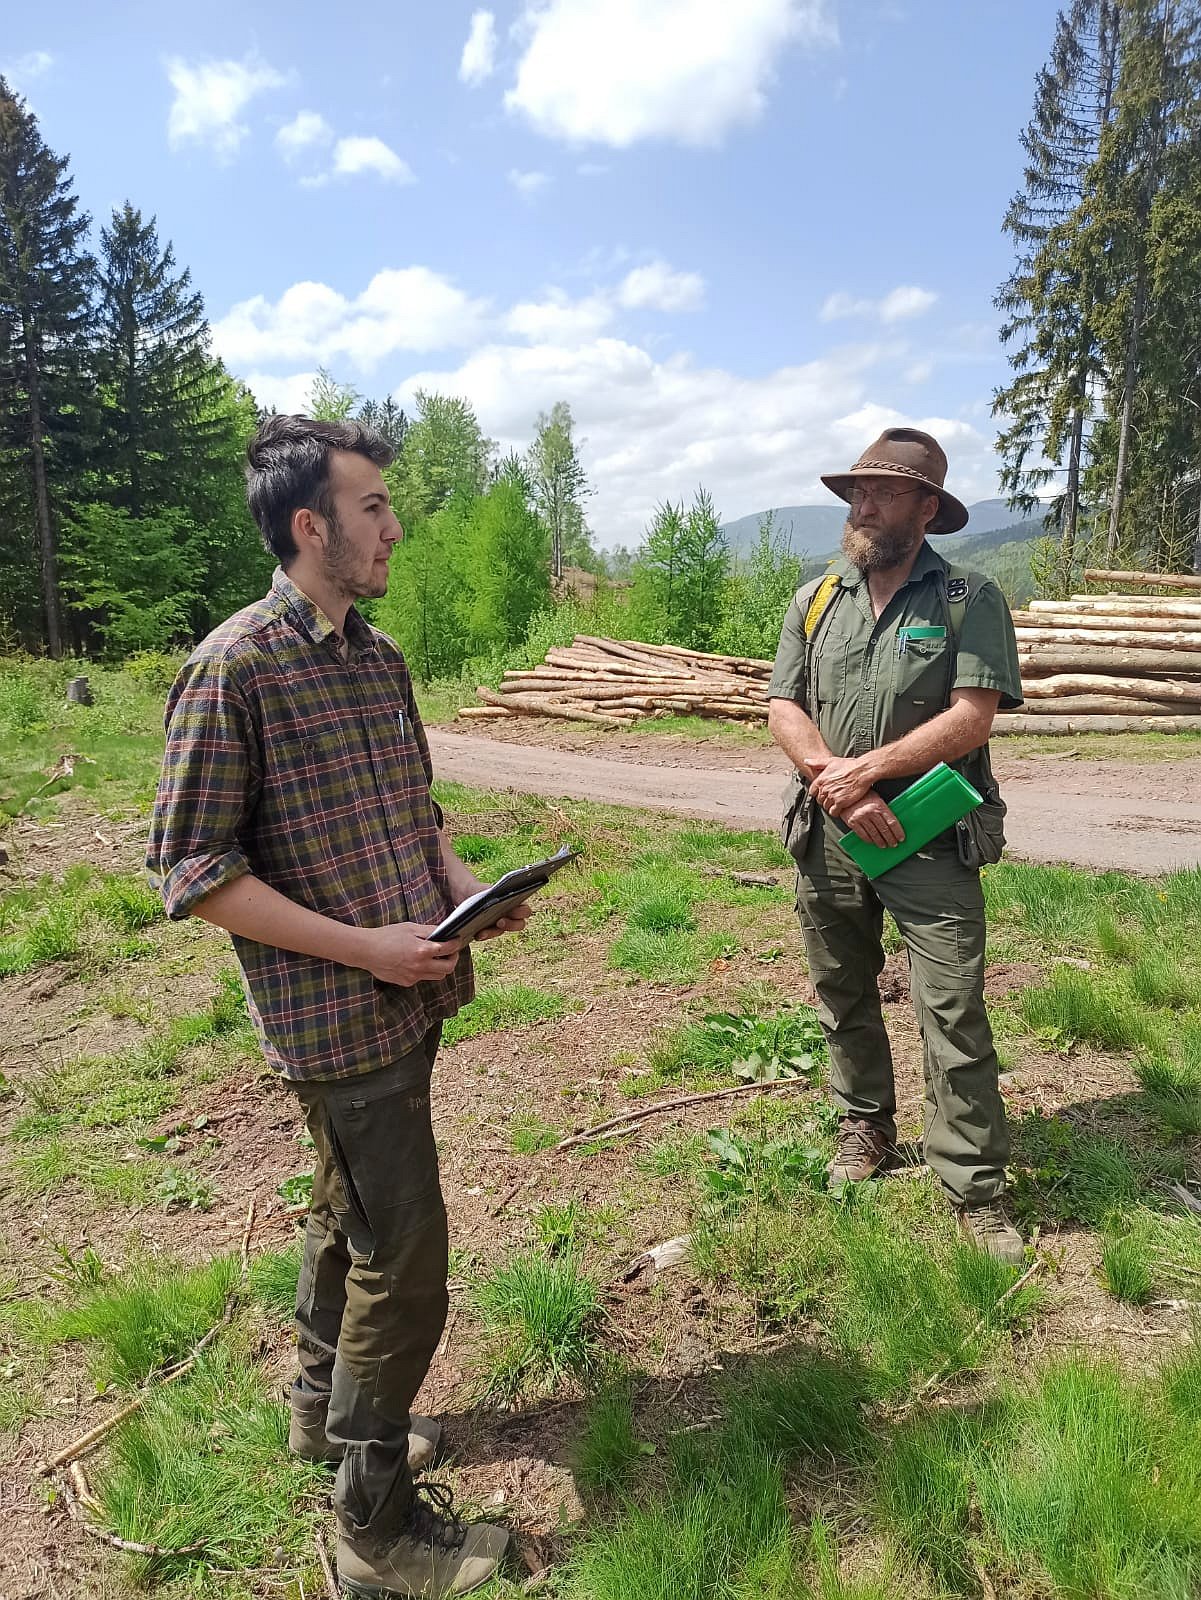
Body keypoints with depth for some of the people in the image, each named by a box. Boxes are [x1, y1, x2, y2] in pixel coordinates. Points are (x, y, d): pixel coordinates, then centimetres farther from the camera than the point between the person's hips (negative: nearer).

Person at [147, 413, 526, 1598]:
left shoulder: (380, 655, 7)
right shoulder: (233, 667, -17)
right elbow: (189, 869, -16)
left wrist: (461, 882, -1)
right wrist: (364, 946, -19)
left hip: (406, 1000, 8)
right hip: (336, 1019, -8)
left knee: (350, 1214, 24)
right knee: (404, 1264, 2)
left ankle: (323, 1407, 48)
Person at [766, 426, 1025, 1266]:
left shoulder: (970, 600, -5)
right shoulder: (816, 599, 7)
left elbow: (972, 718, -14)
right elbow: (784, 708, 1)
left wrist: (867, 770, -18)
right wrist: (833, 781, -15)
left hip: (931, 841, -4)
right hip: (827, 837, 4)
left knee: (954, 1011, -3)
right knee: (844, 996, 17)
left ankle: (977, 1189, 11)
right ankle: (866, 1124, 38)